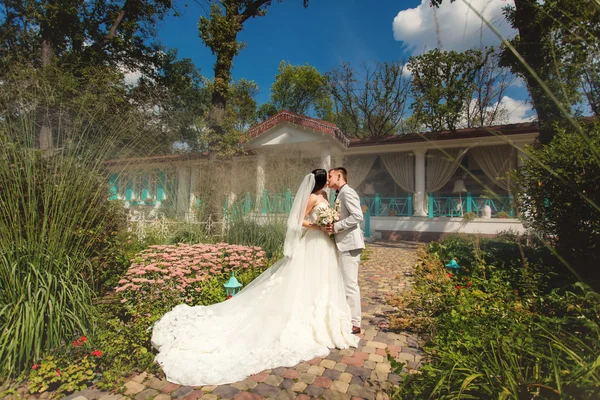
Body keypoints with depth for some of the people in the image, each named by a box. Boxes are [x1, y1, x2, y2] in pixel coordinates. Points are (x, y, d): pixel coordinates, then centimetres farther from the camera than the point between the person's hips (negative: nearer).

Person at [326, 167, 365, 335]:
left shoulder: (347, 192, -12)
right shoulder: (340, 194, 17)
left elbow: (357, 216, -22)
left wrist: (336, 226, -21)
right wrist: (332, 225, 4)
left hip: (349, 243, -10)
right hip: (344, 243, 10)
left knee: (350, 284, -3)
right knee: (345, 283, 17)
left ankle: (354, 323, 8)